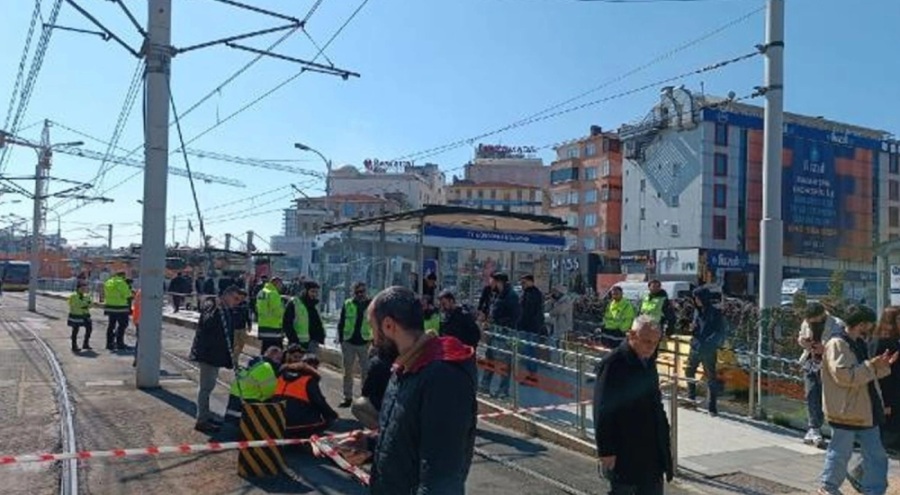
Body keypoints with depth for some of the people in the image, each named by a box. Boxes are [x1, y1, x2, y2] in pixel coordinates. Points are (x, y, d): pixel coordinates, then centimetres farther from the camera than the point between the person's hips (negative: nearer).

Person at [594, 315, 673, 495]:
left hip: (652, 451, 8)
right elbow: (603, 412, -18)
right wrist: (606, 451, -18)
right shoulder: (613, 365, -18)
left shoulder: (648, 362, 8)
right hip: (623, 453, -8)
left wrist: (665, 441, 15)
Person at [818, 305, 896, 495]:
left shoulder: (859, 344, 14)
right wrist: (871, 365, -21)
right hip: (845, 411, -9)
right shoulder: (836, 344, -17)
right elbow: (844, 375, -26)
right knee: (840, 453, 5)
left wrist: (883, 366, 8)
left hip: (865, 411, 9)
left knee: (876, 454, 10)